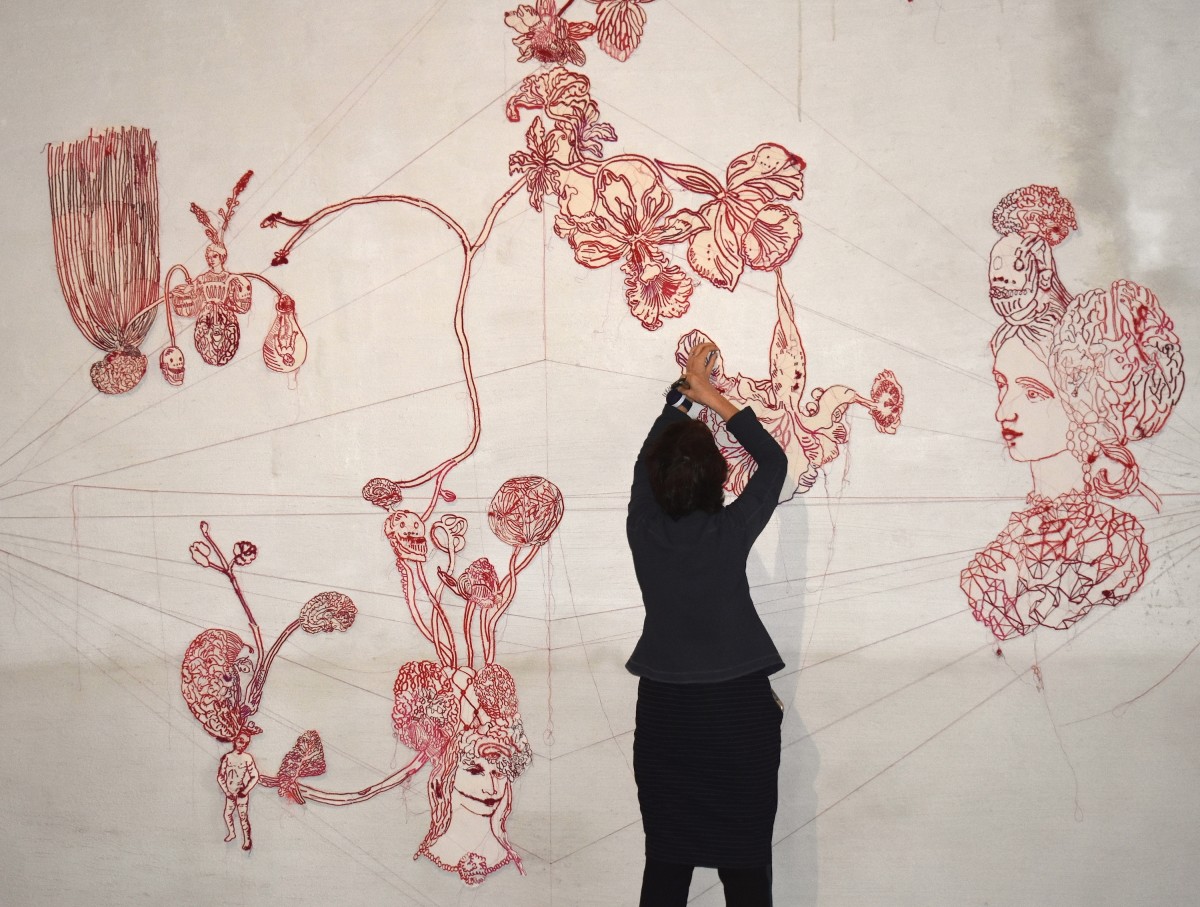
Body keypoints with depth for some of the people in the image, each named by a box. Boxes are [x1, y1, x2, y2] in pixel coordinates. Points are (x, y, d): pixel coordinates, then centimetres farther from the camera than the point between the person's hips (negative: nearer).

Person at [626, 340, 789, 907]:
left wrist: (684, 391, 22)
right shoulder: (730, 533, -14)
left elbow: (649, 457, 11)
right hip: (738, 710, -2)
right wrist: (713, 400, 6)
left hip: (664, 712, 3)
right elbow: (774, 462, 2)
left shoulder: (643, 530, -7)